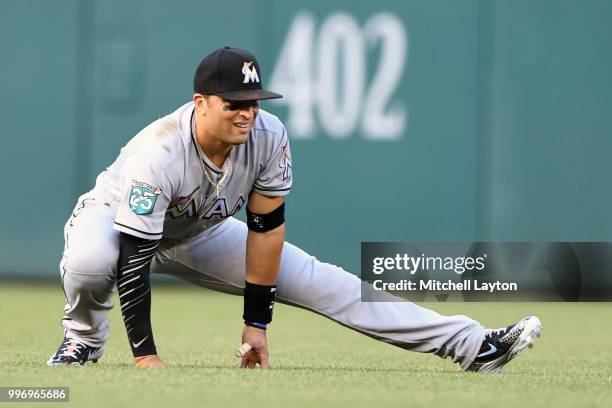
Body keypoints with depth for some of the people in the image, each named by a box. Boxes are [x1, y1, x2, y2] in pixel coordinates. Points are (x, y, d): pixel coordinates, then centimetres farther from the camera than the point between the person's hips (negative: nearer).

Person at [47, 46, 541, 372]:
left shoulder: (268, 136, -25)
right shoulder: (158, 154, -40)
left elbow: (265, 227, -14)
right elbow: (134, 260, -38)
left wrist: (257, 322, -12)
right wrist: (145, 355, -39)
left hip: (201, 235, 4)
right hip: (117, 218, -4)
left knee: (327, 285, -5)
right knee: (89, 262, -42)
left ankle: (471, 345, -9)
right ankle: (84, 339, -7)